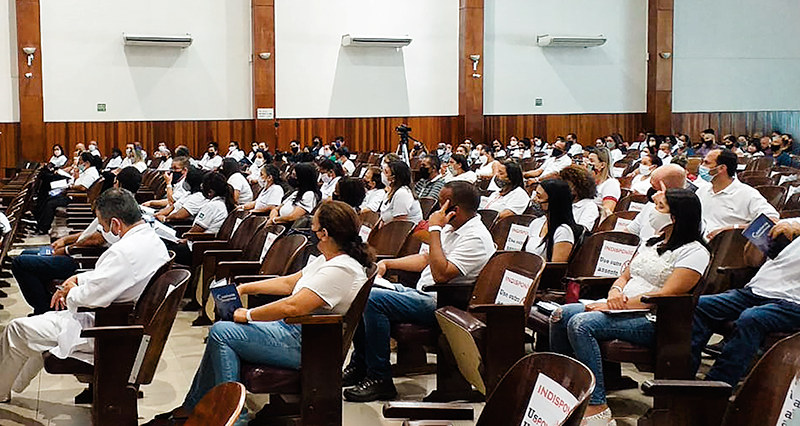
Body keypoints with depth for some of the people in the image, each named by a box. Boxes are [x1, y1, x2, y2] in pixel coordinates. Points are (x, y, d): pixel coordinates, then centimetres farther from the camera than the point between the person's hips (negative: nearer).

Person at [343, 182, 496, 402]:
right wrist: (387, 263, 14)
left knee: (374, 299, -26)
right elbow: (426, 259, 23)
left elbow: (441, 274, -28)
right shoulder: (451, 228, 14)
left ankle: (379, 379, -18)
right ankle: (359, 365, 15)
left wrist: (435, 230, -22)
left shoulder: (476, 239, -18)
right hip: (422, 293, 11)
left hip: (440, 304, -11)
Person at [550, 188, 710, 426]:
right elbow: (625, 275, 22)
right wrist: (615, 293, -2)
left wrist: (622, 305, -19)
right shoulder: (653, 243, 21)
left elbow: (667, 295, -17)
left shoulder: (694, 252, -7)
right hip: (623, 309, 9)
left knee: (581, 324, -29)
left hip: (652, 321, -9)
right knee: (561, 315, -8)